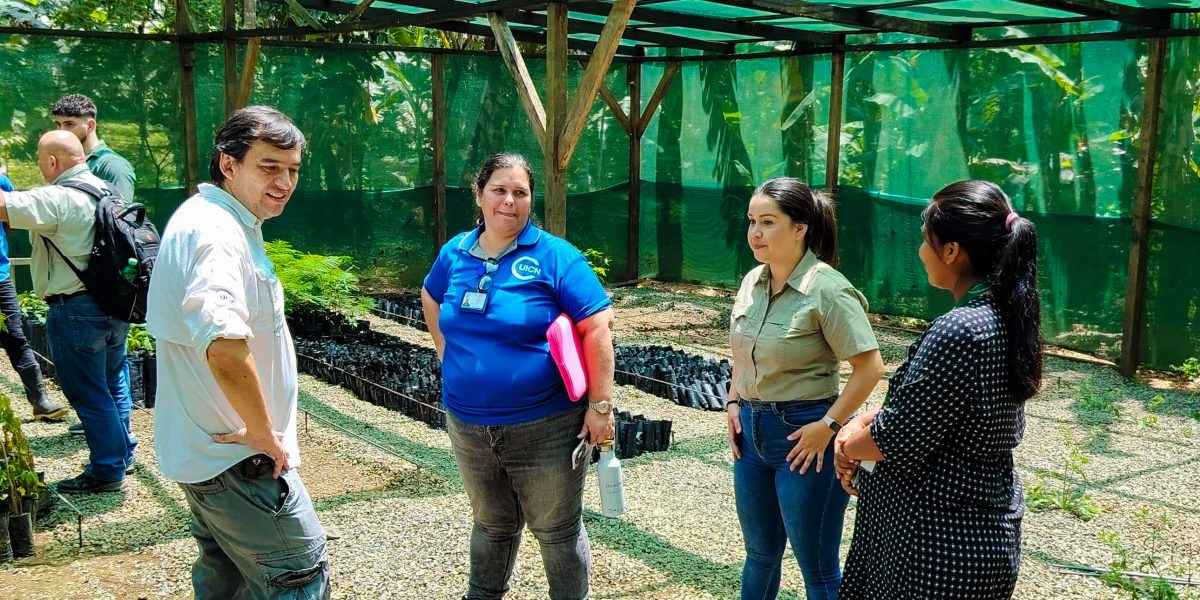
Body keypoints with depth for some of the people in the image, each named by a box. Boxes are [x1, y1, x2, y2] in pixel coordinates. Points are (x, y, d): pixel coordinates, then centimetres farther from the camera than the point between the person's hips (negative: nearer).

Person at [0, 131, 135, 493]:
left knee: (88, 394, 3)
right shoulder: (105, 191, 8)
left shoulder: (57, 199, -18)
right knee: (113, 382, 21)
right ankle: (123, 451, 33)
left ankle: (107, 470, 11)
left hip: (76, 309, -8)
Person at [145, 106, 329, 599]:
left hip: (204, 448, 10)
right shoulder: (218, 232, -23)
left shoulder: (201, 217, 11)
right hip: (238, 460, -10)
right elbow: (225, 345, -39)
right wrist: (263, 432, -24)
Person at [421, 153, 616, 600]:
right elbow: (431, 298, 24)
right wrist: (447, 351, 12)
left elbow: (598, 327, -15)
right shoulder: (456, 253, 3)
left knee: (558, 531, 10)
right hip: (468, 426, 4)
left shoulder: (554, 256, -12)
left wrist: (600, 405, -18)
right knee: (492, 525, 23)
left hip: (545, 428, -4)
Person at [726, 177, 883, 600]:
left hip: (803, 435, -7)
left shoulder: (826, 289, -18)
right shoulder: (752, 282, 4)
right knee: (760, 552, 22)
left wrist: (828, 426, -19)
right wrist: (734, 404, 6)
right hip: (751, 430, 7)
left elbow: (870, 367, -19)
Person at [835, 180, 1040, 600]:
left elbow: (898, 440, -21)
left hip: (942, 543, -9)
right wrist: (861, 424, 1)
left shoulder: (959, 333, -26)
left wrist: (849, 445, -2)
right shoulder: (1005, 317, 3)